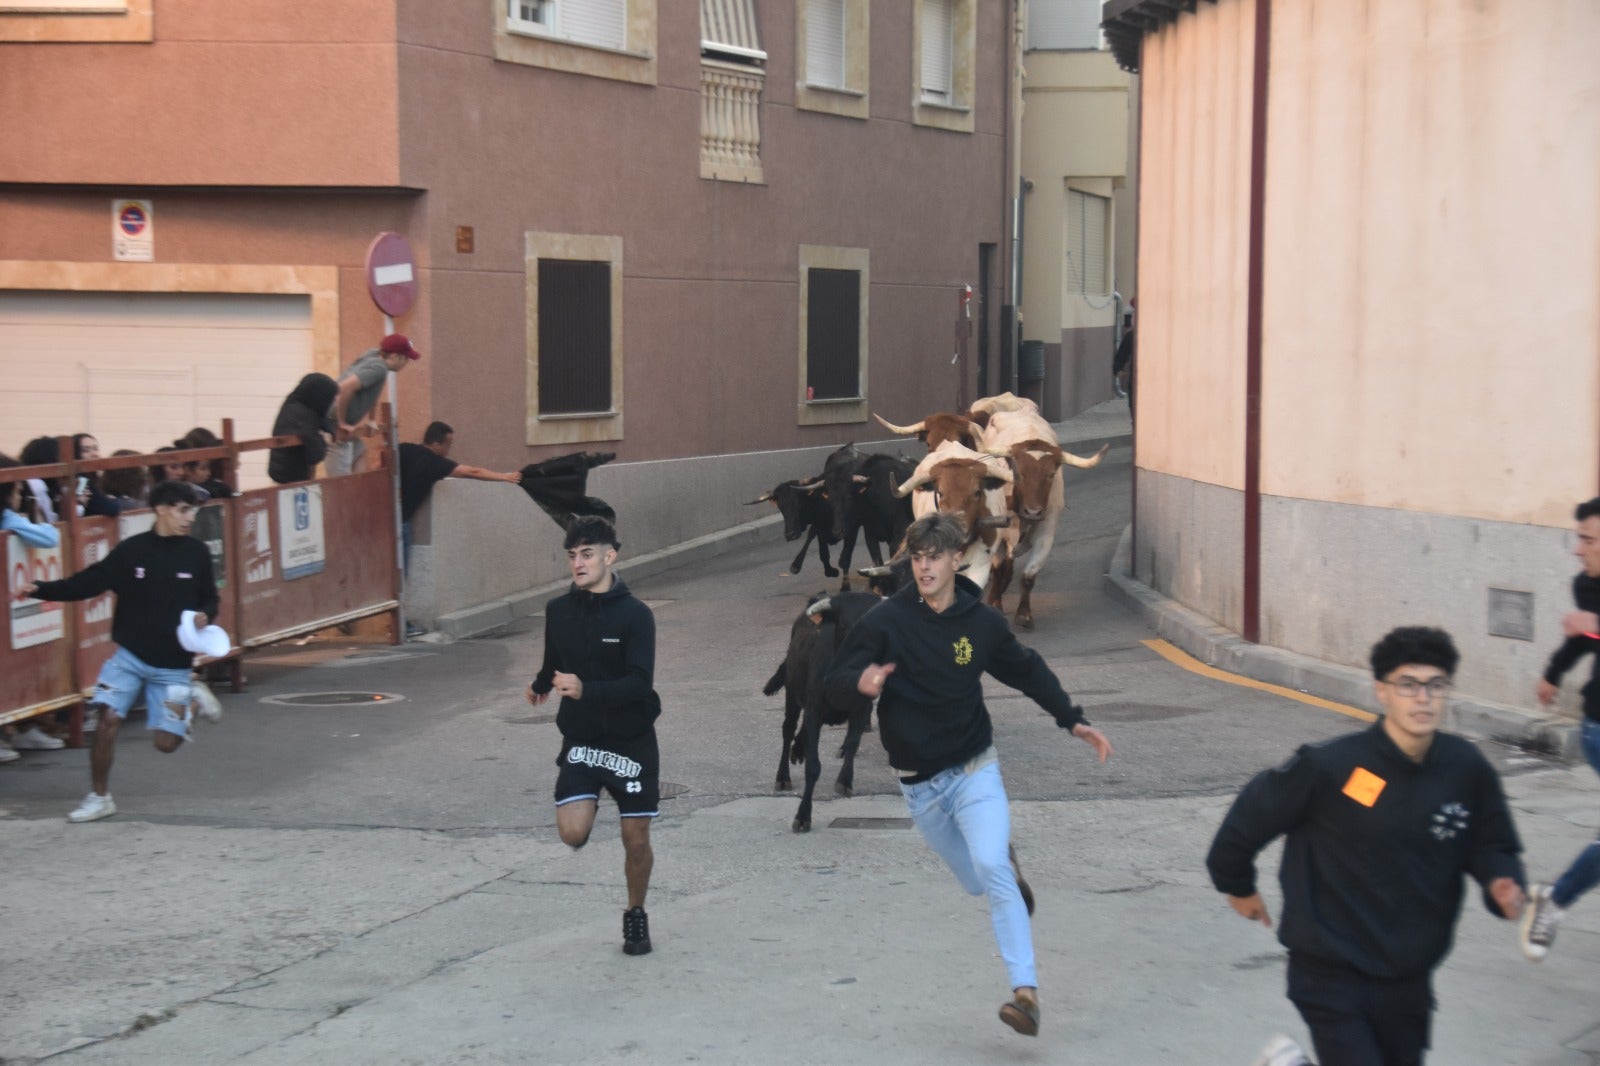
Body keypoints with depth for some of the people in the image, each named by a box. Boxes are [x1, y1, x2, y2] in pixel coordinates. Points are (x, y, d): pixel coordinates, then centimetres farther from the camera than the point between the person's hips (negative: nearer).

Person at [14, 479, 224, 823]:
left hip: (173, 665, 0)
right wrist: (41, 589, -19)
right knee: (108, 719, -15)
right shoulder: (132, 550, -7)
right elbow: (87, 582, -7)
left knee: (166, 742, -1)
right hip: (130, 655, 0)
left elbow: (209, 598, 8)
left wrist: (204, 616, -14)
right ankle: (100, 798, 3)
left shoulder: (197, 553, -3)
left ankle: (192, 704, 31)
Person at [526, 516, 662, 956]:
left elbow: (640, 684, -25)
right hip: (580, 738, 2)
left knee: (636, 840, 4)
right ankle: (589, 802, 20)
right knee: (572, 833, -16)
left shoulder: (635, 615, -14)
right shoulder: (559, 610, -2)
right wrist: (542, 684, 10)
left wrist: (585, 690, -35)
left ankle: (635, 916, 30)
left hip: (631, 741, -2)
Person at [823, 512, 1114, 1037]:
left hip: (974, 771, -1)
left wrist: (1074, 720, 8)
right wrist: (861, 683, -35)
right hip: (918, 783, 1)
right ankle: (1007, 860, 50)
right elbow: (835, 683, -11)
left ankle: (1026, 990, -25)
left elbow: (1027, 670, 14)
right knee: (978, 882, 13)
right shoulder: (886, 620, -10)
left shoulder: (983, 622, -4)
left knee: (991, 870, -23)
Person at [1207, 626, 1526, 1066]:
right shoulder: (1330, 766, -19)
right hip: (1332, 975, -5)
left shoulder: (1467, 769, -7)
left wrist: (1502, 883, -13)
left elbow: (1492, 845, 10)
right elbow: (1254, 812, -4)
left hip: (1409, 978, 5)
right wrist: (1238, 885, 11)